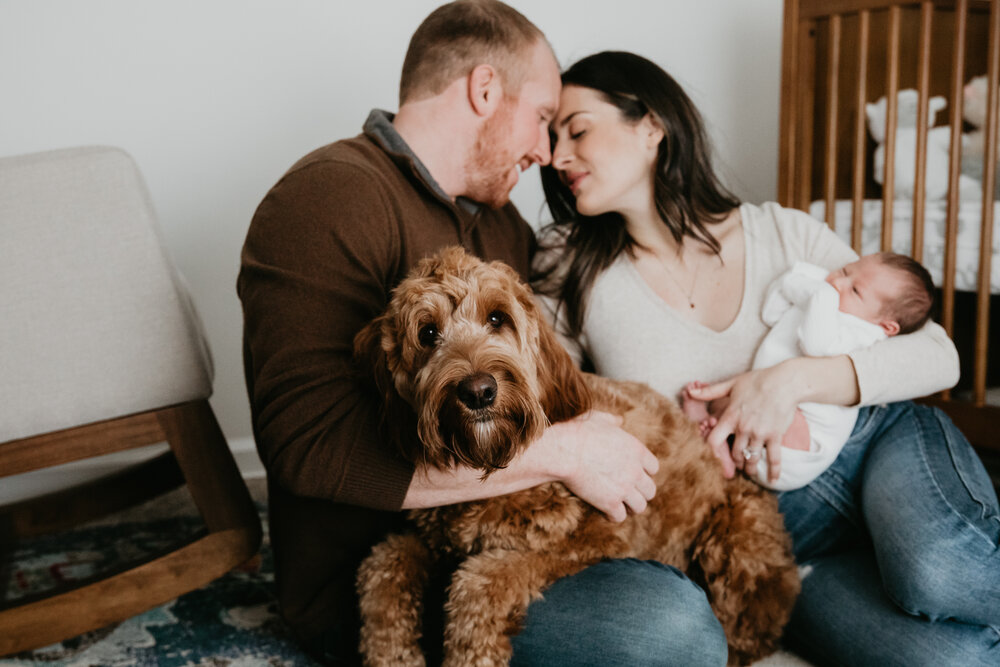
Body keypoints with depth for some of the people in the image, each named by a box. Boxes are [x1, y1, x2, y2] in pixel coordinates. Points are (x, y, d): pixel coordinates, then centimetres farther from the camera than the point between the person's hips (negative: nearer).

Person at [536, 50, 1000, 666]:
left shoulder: (783, 234, 1)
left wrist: (793, 380, -19)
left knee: (938, 575, -33)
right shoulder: (572, 277, 0)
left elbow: (939, 355, -3)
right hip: (769, 535, 0)